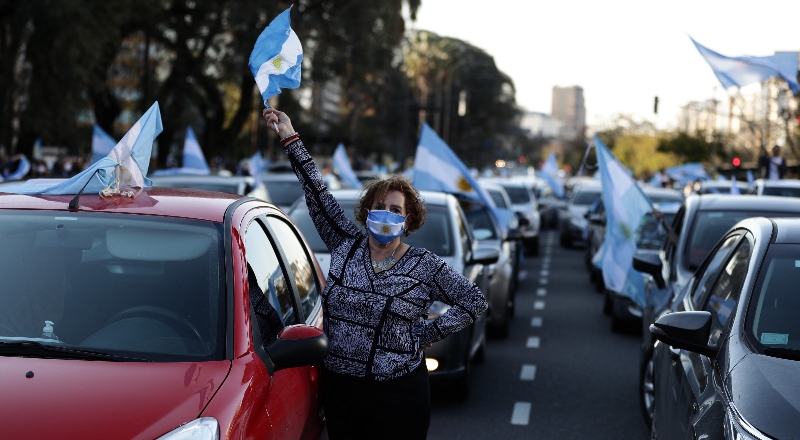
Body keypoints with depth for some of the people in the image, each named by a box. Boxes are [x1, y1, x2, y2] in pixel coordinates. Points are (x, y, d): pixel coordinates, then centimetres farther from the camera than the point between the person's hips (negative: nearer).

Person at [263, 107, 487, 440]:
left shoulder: (425, 266, -1)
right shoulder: (346, 245, 6)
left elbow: (475, 301, 0)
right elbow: (317, 193, 4)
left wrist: (429, 333, -6)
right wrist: (290, 139, 2)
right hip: (338, 388, 3)